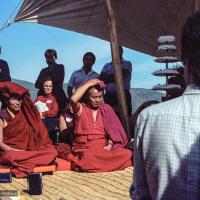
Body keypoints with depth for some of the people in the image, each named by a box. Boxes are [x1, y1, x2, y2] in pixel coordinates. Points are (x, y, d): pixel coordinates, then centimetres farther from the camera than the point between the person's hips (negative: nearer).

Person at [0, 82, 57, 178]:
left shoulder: (25, 114, 8)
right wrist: (18, 151, -21)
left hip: (27, 151, 5)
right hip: (9, 151, -4)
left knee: (52, 151, -19)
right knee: (9, 156, -41)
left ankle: (21, 165, -25)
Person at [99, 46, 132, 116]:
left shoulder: (127, 64, 9)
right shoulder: (107, 66, 19)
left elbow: (121, 75, -7)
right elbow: (101, 78, 6)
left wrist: (107, 77, 3)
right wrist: (112, 76, -7)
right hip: (109, 96, 3)